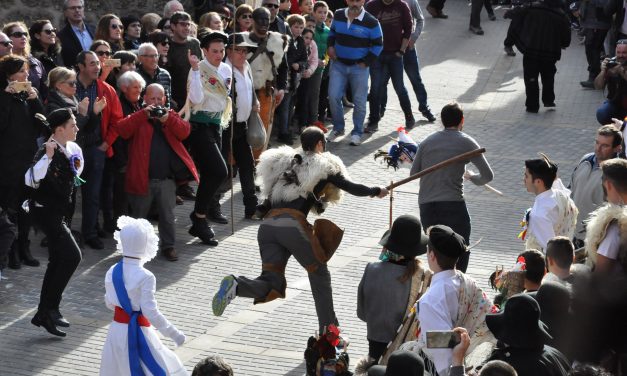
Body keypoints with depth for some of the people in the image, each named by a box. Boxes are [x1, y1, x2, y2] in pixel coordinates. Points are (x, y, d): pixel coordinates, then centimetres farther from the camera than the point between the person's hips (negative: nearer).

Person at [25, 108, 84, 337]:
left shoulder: (72, 148, 4)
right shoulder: (47, 152, -22)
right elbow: (31, 179, -38)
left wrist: (76, 170, 15)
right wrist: (48, 156, -43)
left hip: (58, 212, 10)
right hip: (45, 211, -10)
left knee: (57, 261, 14)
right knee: (72, 255, -17)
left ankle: (44, 313, 24)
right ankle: (49, 309, -11)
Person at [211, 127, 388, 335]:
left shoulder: (284, 163, 27)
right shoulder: (324, 165, 12)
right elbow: (352, 188, 12)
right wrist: (377, 191, 29)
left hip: (268, 224, 4)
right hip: (293, 225, -4)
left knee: (271, 283, 1)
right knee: (319, 273, 17)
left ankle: (235, 285, -29)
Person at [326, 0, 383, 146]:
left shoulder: (371, 22, -11)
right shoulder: (338, 15, 1)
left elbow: (378, 45, -3)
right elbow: (332, 32, 19)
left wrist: (366, 62, -8)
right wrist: (330, 46, 1)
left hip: (359, 67, -3)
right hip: (338, 64, 3)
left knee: (359, 101, 2)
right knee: (333, 96, -6)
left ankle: (357, 133, 16)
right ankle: (338, 128, 14)